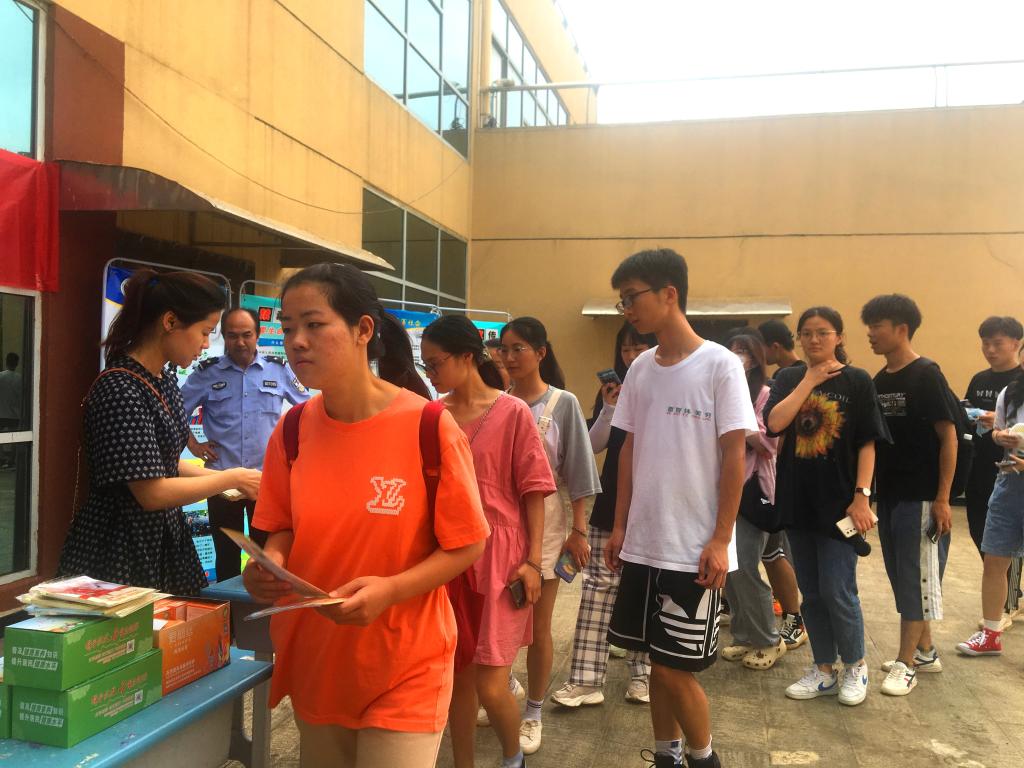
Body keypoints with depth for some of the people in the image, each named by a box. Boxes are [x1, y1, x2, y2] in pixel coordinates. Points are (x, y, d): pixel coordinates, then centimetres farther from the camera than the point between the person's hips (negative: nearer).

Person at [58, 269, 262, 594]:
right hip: (117, 554, -8)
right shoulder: (120, 390, -22)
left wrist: (227, 478, 4)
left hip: (162, 542, 8)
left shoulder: (165, 380, 5)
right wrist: (232, 478, -14)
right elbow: (151, 492, -23)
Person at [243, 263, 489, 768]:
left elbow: (465, 546, -11)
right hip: (313, 659, 5)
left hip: (404, 668, -4)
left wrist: (389, 590, -25)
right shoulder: (292, 431, -4)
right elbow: (285, 528, 9)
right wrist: (270, 564, -13)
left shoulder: (429, 428, -18)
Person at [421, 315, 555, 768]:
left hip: (499, 559, -4)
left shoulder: (513, 413, -8)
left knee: (490, 687, -2)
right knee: (456, 676, 13)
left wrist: (533, 560, -8)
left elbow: (533, 490, -5)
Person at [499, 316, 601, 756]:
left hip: (543, 520, -2)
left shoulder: (564, 404, -5)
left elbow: (576, 472, -4)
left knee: (537, 626, 7)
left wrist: (578, 530, -7)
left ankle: (533, 714, 24)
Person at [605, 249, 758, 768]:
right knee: (657, 661, 15)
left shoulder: (720, 366, -9)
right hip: (643, 543, 6)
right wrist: (619, 526, 9)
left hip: (695, 548, -5)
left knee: (675, 667, 1)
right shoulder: (640, 369, 7)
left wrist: (721, 540, -12)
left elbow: (734, 456, -10)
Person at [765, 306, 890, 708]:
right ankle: (823, 670, 26)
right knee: (810, 592, 11)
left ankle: (855, 666, 21)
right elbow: (774, 423, -11)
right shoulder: (789, 378, 6)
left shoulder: (857, 381, -2)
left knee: (837, 591, -3)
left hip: (839, 501, -4)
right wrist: (810, 381, -10)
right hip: (797, 500, 4)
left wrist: (862, 496, -13)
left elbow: (867, 444, -5)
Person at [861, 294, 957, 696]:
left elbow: (948, 437, -12)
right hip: (889, 495, 7)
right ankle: (925, 651, 28)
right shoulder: (879, 381, 9)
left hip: (920, 496, -7)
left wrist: (943, 499, -15)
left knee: (915, 578, 1)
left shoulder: (926, 375, -11)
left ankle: (906, 663, 10)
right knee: (901, 576, 14)